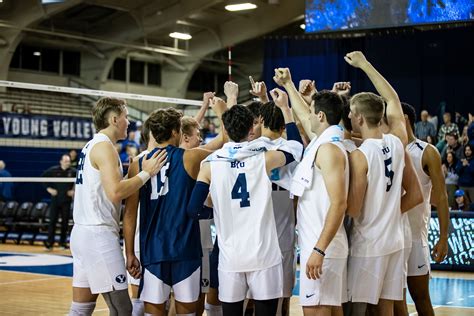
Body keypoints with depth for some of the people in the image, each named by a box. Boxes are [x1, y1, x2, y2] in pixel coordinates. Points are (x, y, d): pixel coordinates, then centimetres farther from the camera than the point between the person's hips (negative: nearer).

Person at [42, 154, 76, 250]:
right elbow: (43, 177, 5)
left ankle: (62, 242, 16)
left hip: (66, 200, 1)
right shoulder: (53, 170, -4)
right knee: (52, 221, -2)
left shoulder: (73, 172, -3)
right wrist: (48, 188, -1)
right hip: (55, 199, -1)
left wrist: (74, 190, 0)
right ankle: (50, 242, 2)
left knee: (65, 222, 5)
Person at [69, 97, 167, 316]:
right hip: (100, 234, -10)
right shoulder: (104, 146, -12)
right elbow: (115, 192, -24)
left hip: (83, 232, 10)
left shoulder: (91, 146, 17)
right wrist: (146, 173, -13)